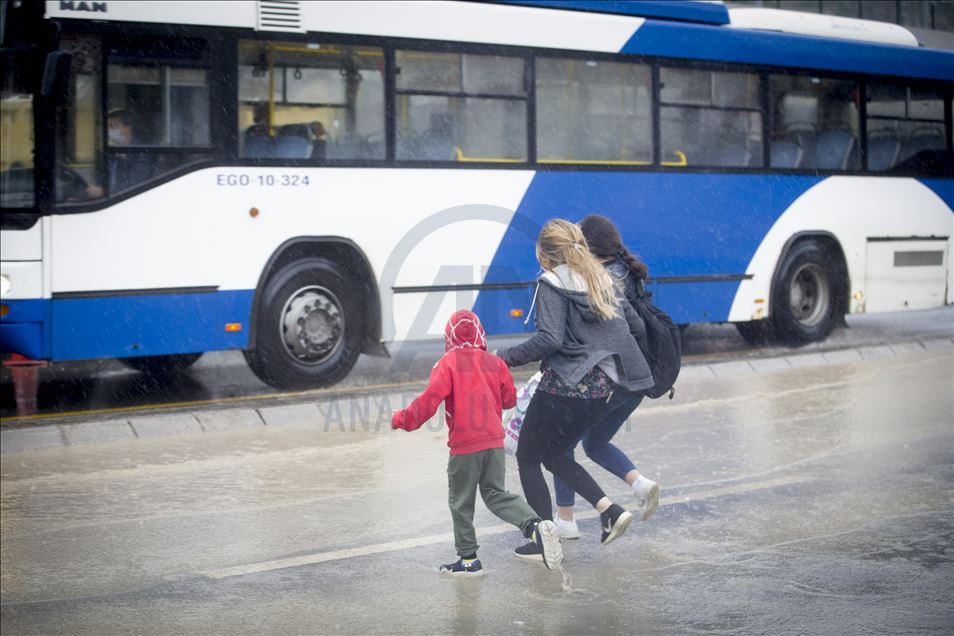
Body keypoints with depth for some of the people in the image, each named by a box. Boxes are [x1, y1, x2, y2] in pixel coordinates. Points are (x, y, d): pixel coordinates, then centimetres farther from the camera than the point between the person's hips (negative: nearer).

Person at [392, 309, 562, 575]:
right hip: (494, 441, 5)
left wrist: (403, 419, -4)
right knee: (496, 494, 15)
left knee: (461, 502, 9)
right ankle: (535, 526, -7)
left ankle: (468, 558, 15)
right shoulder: (495, 362, 6)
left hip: (464, 445, -5)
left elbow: (430, 399, -16)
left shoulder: (448, 363, -8)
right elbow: (509, 399, 13)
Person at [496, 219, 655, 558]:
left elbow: (550, 339, -21)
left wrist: (507, 358, -14)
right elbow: (636, 325, 15)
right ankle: (611, 510, 7)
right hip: (600, 390, 7)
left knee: (527, 459, 12)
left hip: (562, 388, -7)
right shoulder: (602, 281, 12)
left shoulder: (552, 285, -9)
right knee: (555, 455, 24)